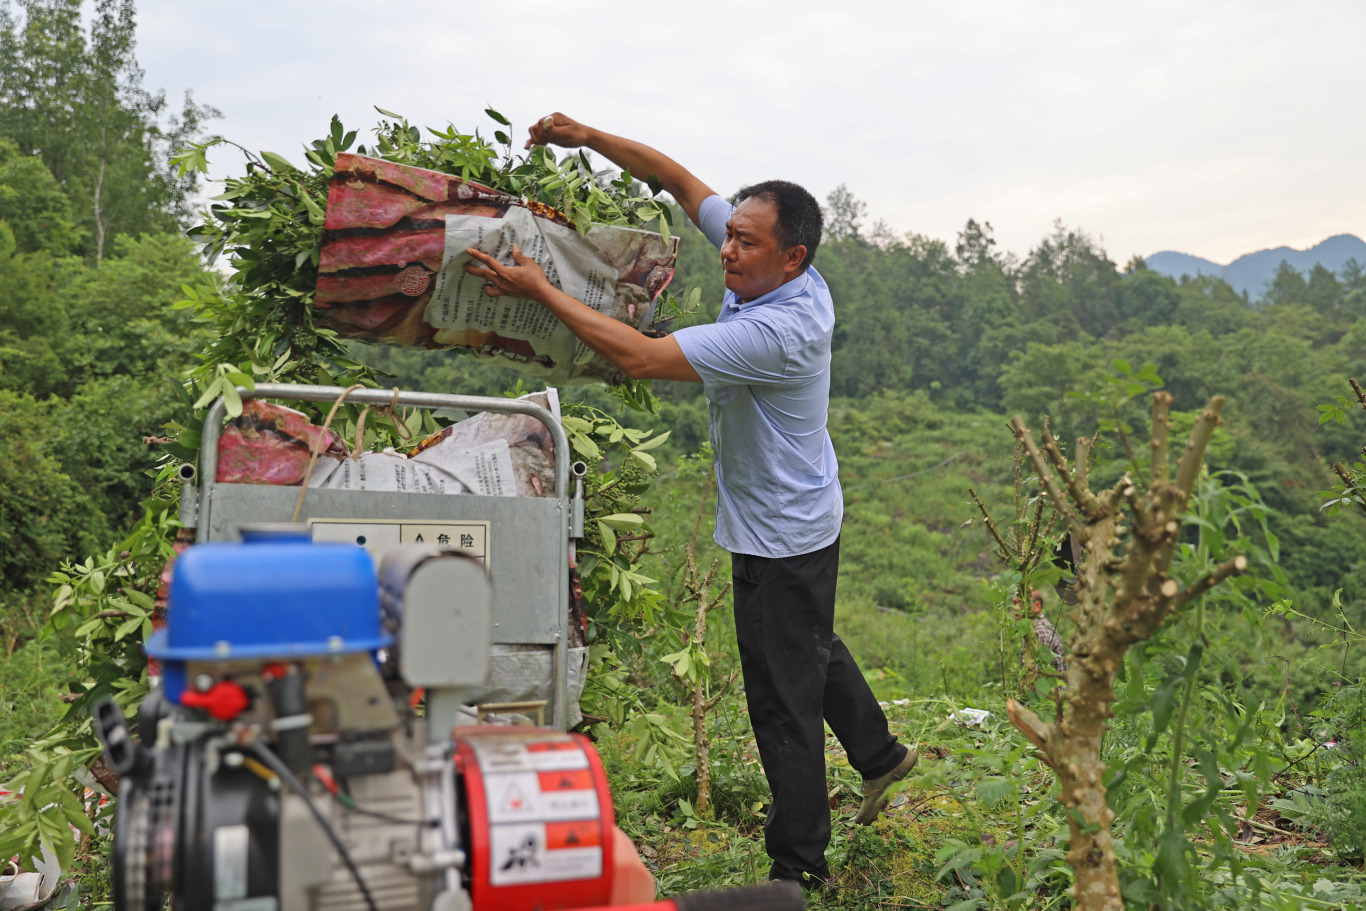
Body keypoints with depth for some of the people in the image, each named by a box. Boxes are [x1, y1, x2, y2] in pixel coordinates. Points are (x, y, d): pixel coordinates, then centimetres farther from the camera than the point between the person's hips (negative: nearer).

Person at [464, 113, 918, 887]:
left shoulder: (777, 330, -32)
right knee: (813, 647, 29)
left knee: (783, 696, 3)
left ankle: (800, 867, 19)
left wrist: (539, 290, -28)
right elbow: (680, 181, 1)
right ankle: (879, 753, 50)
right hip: (799, 515, 10)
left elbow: (642, 357, -34)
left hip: (782, 534, -10)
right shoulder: (770, 272, -5)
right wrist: (589, 138, -7)